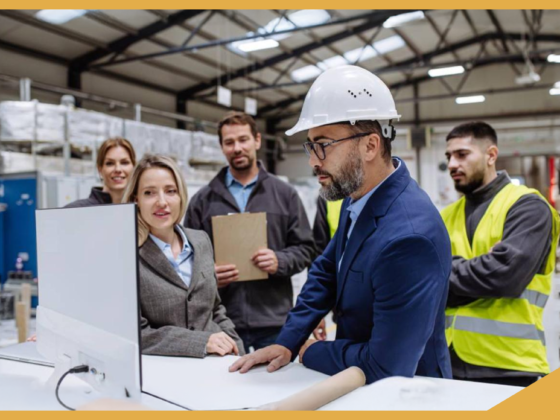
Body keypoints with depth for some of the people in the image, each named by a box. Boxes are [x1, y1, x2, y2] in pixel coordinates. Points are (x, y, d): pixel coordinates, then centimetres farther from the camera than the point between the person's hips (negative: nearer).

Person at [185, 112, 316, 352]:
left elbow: (305, 248, 7)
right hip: (221, 322, 0)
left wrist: (280, 261, -12)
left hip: (275, 320, 0)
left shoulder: (285, 194, 8)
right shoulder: (203, 200, 8)